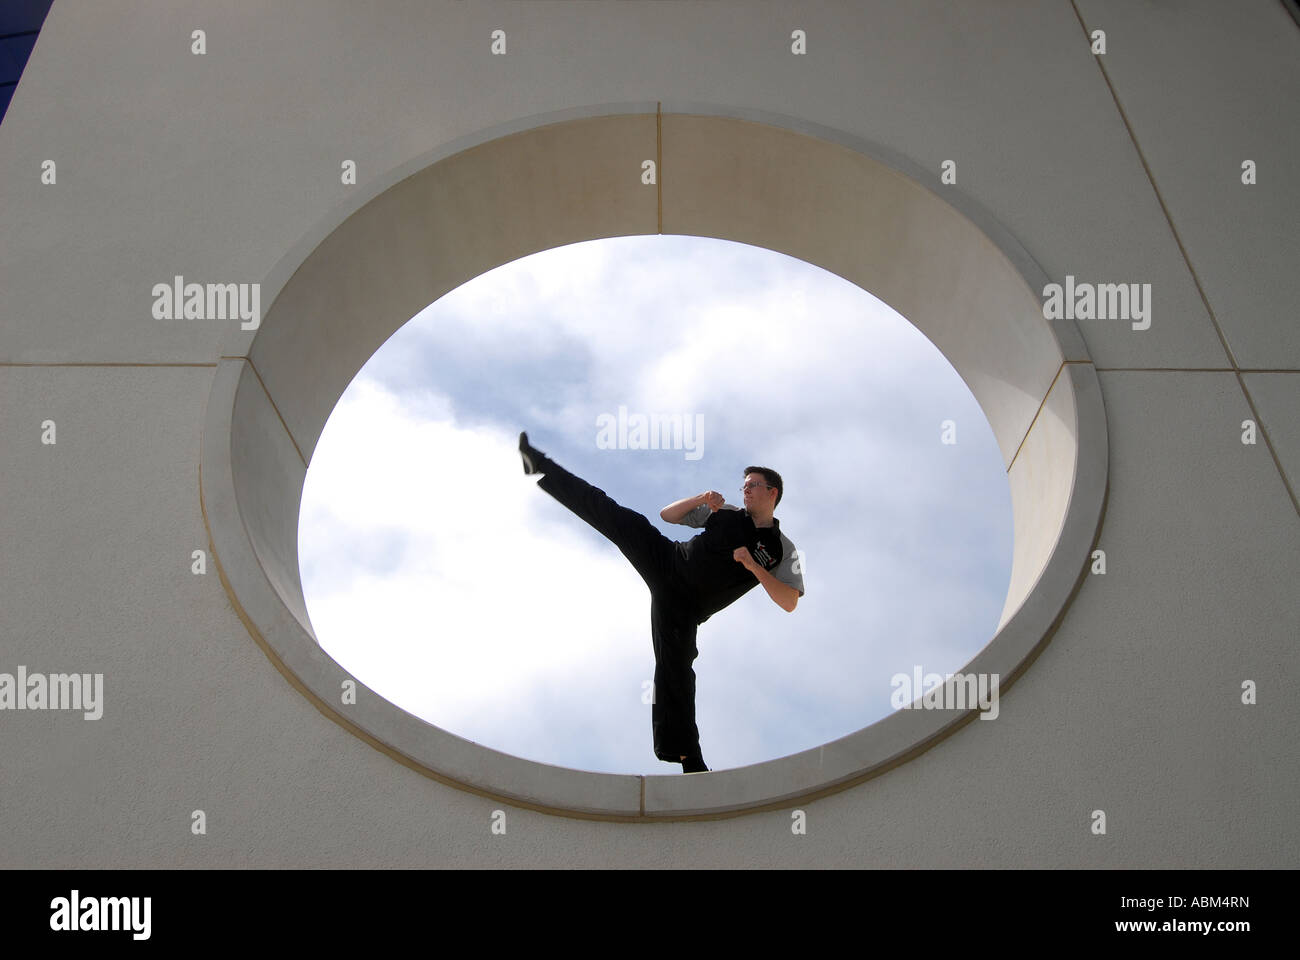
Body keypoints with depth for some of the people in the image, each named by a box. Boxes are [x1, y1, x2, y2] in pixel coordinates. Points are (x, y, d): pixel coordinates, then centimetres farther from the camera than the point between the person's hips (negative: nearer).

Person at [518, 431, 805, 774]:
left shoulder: (782, 550, 1)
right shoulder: (725, 513, 11)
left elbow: (790, 603, -10)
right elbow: (668, 514, 15)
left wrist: (754, 567, -20)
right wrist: (700, 499, -3)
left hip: (682, 606, -3)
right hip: (668, 562, 3)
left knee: (675, 673, -12)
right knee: (612, 516, -8)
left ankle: (690, 763, -3)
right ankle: (541, 467, -2)